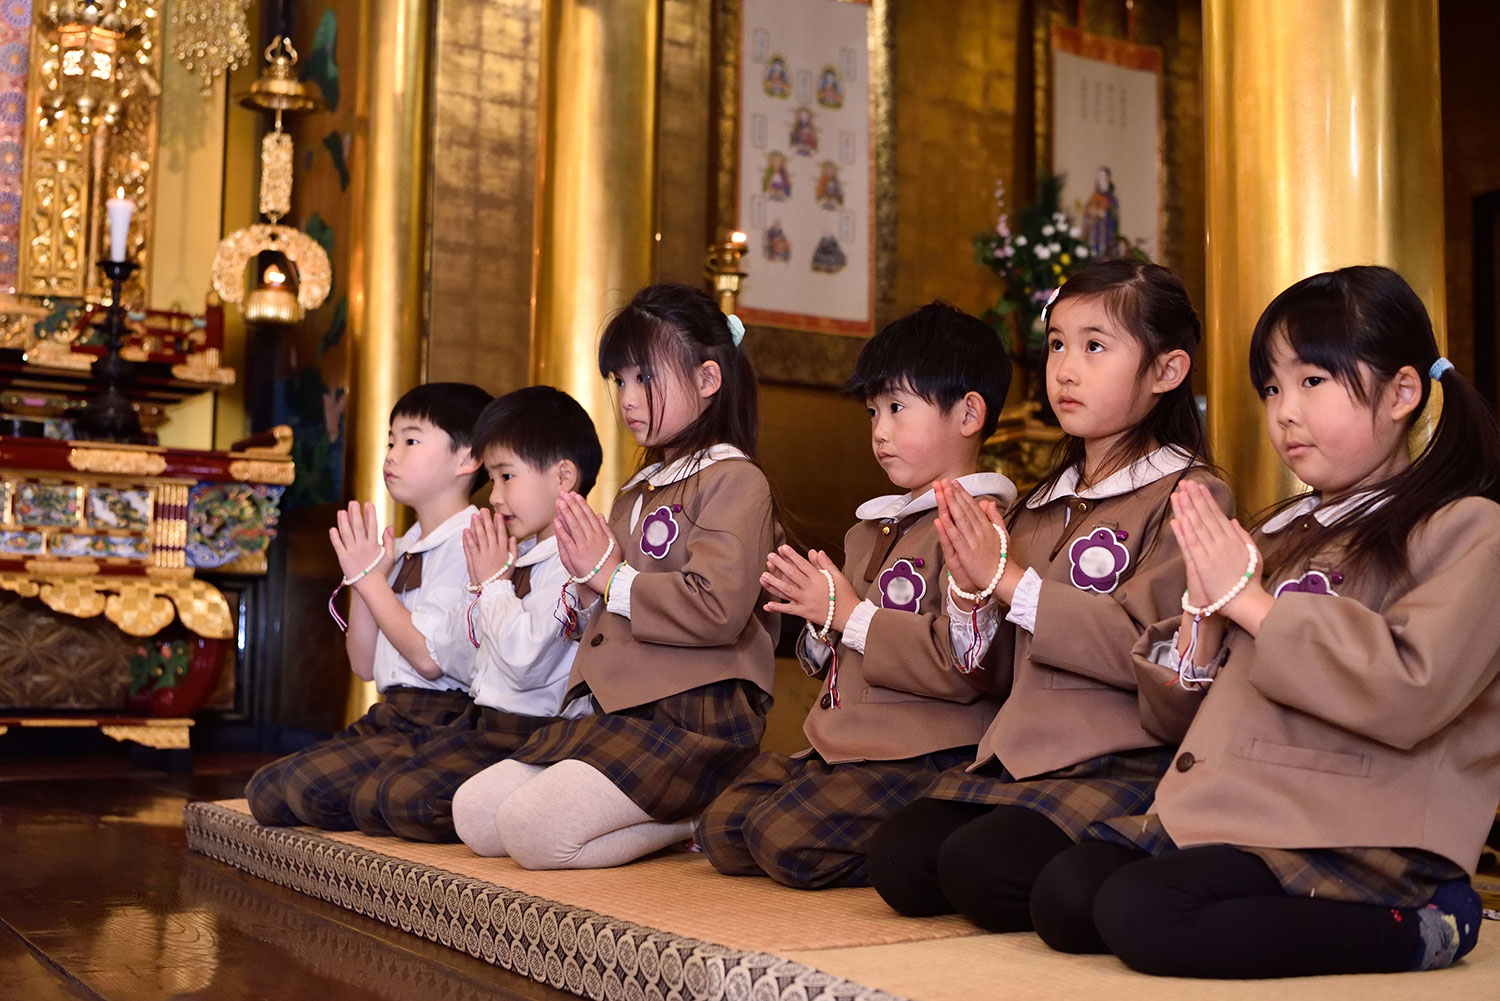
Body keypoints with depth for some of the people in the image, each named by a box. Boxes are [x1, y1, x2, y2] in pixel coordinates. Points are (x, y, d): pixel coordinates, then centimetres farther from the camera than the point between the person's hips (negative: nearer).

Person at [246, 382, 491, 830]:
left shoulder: (469, 541, -12)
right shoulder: (404, 547, 16)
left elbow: (428, 656, -21)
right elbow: (365, 665, 15)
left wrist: (370, 578, -9)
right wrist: (362, 578, 2)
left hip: (439, 724, -9)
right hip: (389, 714, 9)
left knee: (312, 784, -24)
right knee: (265, 791, 1)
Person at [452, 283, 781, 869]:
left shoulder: (734, 481, -7)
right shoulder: (639, 492, 22)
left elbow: (719, 609, -22)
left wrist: (613, 578, -11)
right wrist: (588, 582, 6)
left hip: (696, 716, -10)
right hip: (621, 711, 10)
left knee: (531, 829, -23)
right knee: (473, 814, -1)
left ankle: (699, 819, -6)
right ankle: (678, 808, 2)